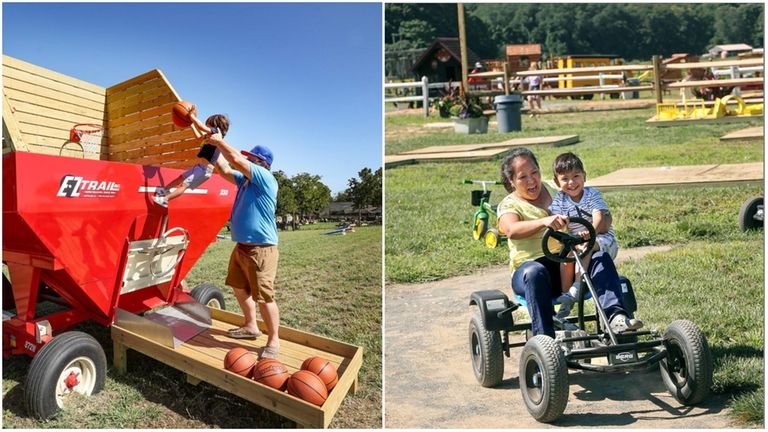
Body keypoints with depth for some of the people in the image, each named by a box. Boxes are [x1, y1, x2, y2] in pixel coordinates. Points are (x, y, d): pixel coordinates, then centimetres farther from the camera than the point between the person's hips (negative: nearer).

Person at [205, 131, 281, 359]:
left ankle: (274, 341, 4)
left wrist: (220, 142, -5)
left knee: (264, 296, -8)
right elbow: (226, 171, 26)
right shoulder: (245, 179, 12)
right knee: (239, 287, 21)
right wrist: (215, 148, 18)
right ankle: (250, 326, 38)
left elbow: (236, 160, -20)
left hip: (261, 249, -10)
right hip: (242, 246, 10)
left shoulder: (265, 178, -13)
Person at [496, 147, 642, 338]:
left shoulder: (553, 190, 16)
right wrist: (544, 221, -38)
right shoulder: (509, 205, 3)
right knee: (535, 272, -36)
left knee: (601, 257, -21)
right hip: (531, 264, -4)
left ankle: (615, 315, -32)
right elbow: (512, 230, -20)